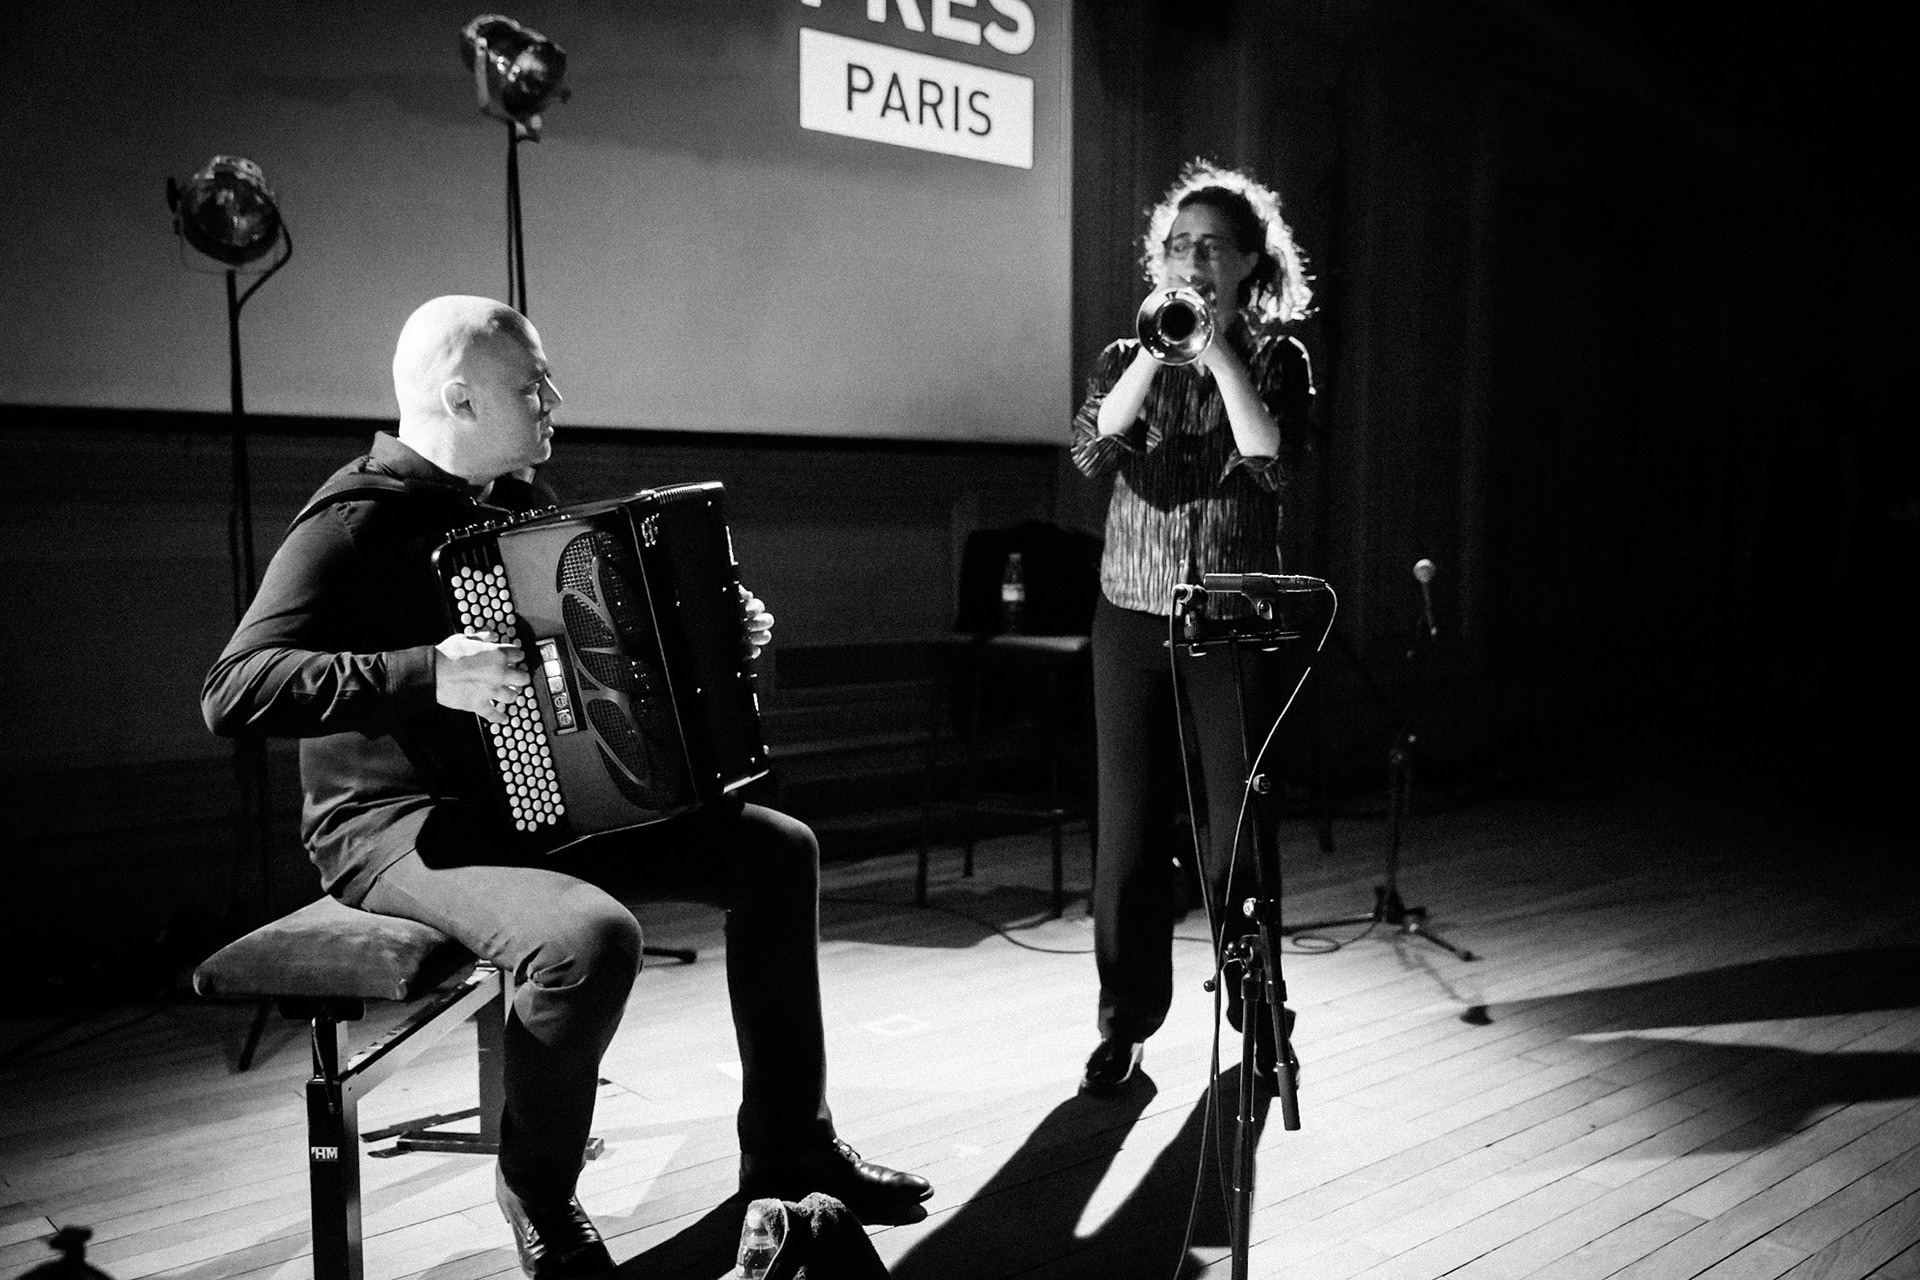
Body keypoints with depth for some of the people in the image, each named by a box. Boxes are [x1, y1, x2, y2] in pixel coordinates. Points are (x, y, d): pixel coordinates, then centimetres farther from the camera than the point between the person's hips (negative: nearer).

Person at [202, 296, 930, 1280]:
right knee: (592, 936, -36)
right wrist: (426, 675, -35)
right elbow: (234, 691, -26)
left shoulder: (514, 504, 10)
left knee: (777, 851, 1)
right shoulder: (357, 523, -16)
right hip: (402, 824, -8)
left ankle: (789, 1143, 12)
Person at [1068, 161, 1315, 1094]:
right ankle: (1126, 1021, 16)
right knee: (1125, 829, 3)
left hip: (1234, 619, -1)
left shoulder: (1277, 356, 6)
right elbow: (1091, 449, -9)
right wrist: (1156, 350, -13)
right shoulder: (1127, 356, 11)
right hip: (1132, 616, 2)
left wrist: (1219, 347, -12)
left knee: (1238, 825, 3)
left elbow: (1270, 458, -14)